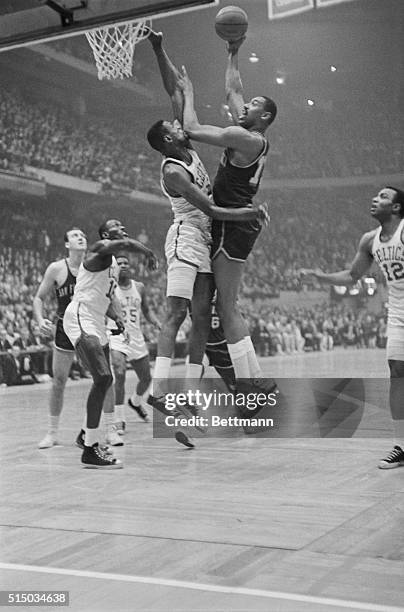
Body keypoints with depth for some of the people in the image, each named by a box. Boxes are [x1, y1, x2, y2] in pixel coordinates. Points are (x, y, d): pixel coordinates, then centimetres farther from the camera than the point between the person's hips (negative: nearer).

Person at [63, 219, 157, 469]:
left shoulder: (114, 264, 21)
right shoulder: (99, 250, -8)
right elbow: (126, 244, -29)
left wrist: (117, 317, 10)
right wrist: (150, 253, -12)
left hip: (97, 323, 11)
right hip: (80, 319, -11)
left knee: (106, 380, 15)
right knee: (102, 378, -22)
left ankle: (87, 434, 30)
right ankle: (90, 450, -20)